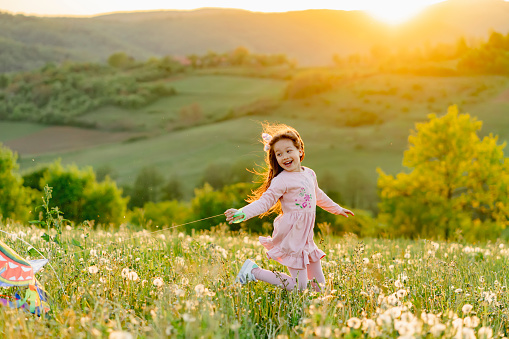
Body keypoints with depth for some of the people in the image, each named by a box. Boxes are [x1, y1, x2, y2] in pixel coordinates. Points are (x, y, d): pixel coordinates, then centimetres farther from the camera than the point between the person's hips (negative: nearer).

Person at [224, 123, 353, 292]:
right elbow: (265, 201, -19)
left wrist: (337, 209, 40)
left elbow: (318, 195, 28)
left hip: (306, 236, 8)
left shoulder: (309, 174, 10)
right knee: (299, 287, -6)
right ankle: (254, 271, 4)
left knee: (319, 284, 12)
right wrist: (242, 213, -36)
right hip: (292, 236, -8)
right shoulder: (281, 180, -14)